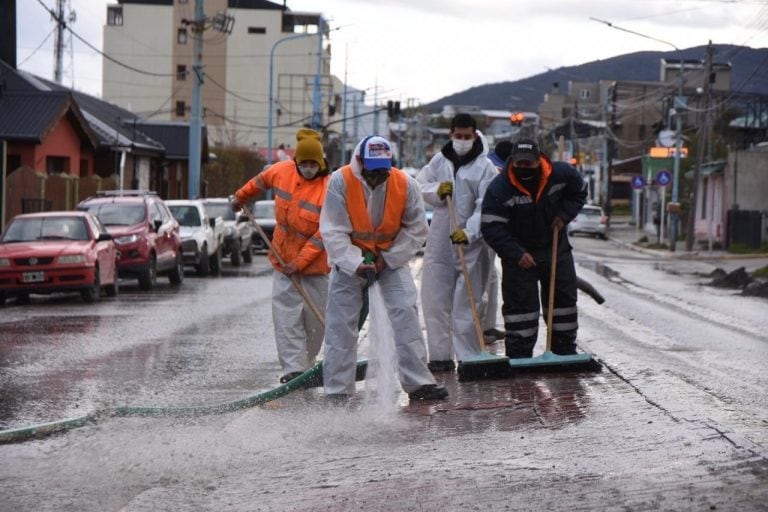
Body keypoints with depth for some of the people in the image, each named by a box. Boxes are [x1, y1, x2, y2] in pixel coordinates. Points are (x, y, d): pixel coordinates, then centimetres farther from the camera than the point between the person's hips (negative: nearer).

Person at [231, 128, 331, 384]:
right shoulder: (282, 171, -5)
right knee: (286, 315, -7)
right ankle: (294, 367, -11)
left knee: (315, 319, 5)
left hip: (315, 263, -3)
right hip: (284, 260, 3)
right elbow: (261, 181, 20)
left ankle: (306, 364, 22)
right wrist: (241, 196, 34)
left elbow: (324, 234, -18)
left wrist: (300, 262, -21)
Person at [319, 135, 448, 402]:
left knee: (406, 312, -11)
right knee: (340, 321, -3)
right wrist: (355, 264, -28)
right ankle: (338, 388, 6)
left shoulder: (405, 184, -16)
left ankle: (418, 381, -6)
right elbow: (333, 231, -19)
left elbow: (416, 229, -7)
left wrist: (387, 259, -14)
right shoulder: (340, 181, -21)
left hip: (392, 256, 1)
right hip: (349, 257, -1)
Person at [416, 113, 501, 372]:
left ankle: (469, 357, 2)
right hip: (439, 239, 4)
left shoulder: (485, 167, -3)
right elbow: (420, 184, 16)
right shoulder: (439, 161, 10)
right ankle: (440, 356, 11)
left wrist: (469, 232, -23)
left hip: (471, 242, -4)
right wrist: (436, 191, -6)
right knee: (435, 298, 4)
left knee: (468, 301, -3)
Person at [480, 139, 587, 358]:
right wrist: (517, 254, -28)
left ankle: (566, 352, 24)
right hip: (518, 252, -4)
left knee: (564, 298, 10)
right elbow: (491, 229, -23)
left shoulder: (561, 174, -14)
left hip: (556, 248, 4)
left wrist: (564, 215, -9)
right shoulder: (499, 189, -23)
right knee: (519, 303, -7)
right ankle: (519, 356, 0)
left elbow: (579, 192, 8)